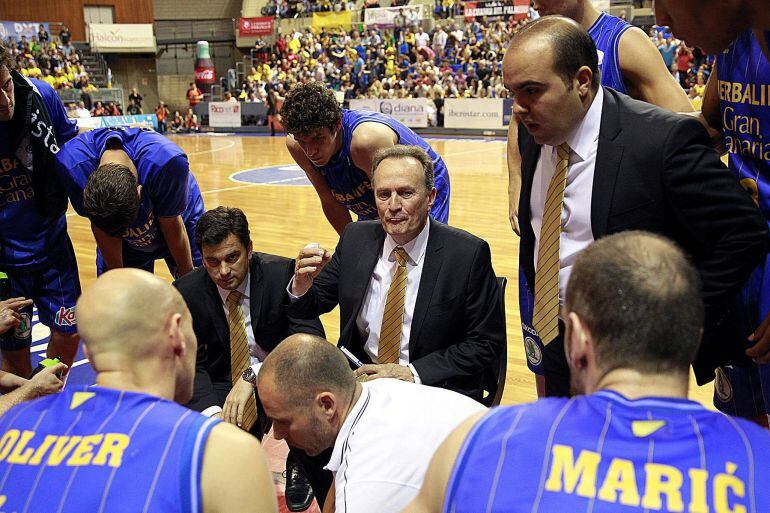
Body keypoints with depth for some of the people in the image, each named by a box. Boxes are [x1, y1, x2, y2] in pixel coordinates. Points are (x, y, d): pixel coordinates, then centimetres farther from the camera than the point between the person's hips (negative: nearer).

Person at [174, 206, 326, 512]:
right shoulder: (187, 293, -9)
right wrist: (212, 412, -28)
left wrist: (253, 374, -40)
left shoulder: (283, 274, -18)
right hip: (226, 383, 2)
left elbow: (311, 340, -27)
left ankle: (300, 466, 3)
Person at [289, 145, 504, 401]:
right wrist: (302, 286, -14)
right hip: (360, 378, 3)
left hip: (433, 388, -3)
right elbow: (316, 302, 10)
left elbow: (486, 344, -8)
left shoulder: (469, 254, -10)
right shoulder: (355, 239, 3)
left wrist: (413, 373, -17)